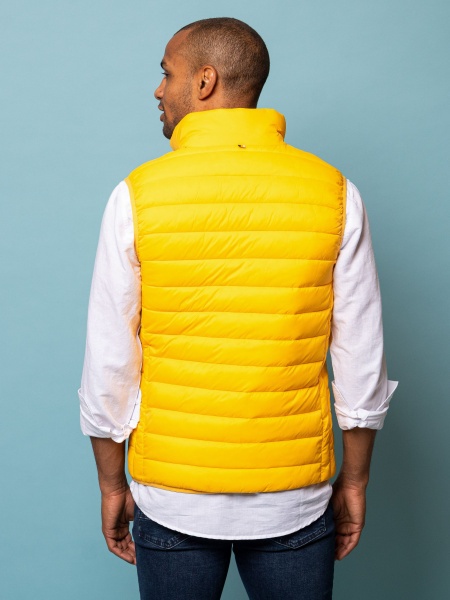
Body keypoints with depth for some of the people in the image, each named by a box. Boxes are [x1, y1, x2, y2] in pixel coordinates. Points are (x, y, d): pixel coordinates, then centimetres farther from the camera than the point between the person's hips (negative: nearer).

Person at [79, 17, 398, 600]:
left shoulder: (137, 195, -10)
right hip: (296, 501, 1)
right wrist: (354, 483, 8)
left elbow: (108, 365, -7)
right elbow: (362, 361, -5)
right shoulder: (333, 193, -7)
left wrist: (112, 485, 6)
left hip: (171, 497, 0)